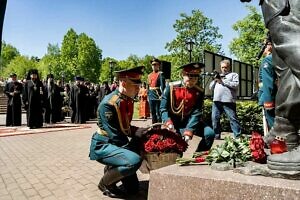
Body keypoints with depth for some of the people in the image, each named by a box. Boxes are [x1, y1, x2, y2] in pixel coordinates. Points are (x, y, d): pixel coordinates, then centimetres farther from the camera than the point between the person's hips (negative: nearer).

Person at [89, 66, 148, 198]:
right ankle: (105, 183, -8)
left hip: (119, 144, 7)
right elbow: (115, 136, -25)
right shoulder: (108, 104, -24)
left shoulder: (128, 100, 0)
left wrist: (142, 131, -6)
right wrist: (131, 150, -20)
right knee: (134, 161, -34)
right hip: (103, 146, -7)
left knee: (133, 188, 8)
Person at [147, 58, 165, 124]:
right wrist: (148, 95, 15)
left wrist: (162, 94, -20)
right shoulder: (149, 75, 15)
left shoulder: (160, 74, -5)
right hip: (151, 96, 7)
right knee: (152, 112, 12)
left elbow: (162, 85, -12)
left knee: (158, 112, -2)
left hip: (157, 94, -6)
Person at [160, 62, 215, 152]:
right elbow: (163, 108, -11)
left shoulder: (199, 92, -8)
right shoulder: (171, 87, -13)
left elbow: (196, 113, -15)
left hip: (189, 120, 3)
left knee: (210, 134, -15)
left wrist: (188, 132, -28)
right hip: (174, 121, -2)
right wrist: (169, 124, -27)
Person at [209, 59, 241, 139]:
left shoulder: (234, 75, 14)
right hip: (216, 101, 5)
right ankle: (217, 135, 11)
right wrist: (214, 81, 4)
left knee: (233, 119, -6)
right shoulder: (218, 76, 28)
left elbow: (236, 85, -5)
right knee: (215, 118, 2)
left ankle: (238, 136, -3)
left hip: (228, 101, -5)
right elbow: (211, 88, 22)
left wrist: (223, 81, -7)